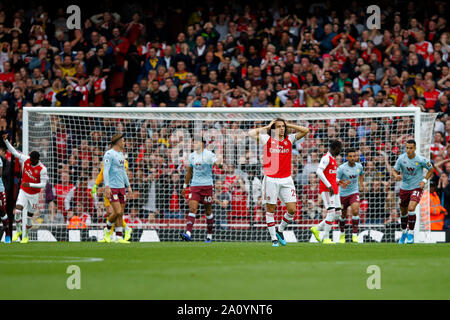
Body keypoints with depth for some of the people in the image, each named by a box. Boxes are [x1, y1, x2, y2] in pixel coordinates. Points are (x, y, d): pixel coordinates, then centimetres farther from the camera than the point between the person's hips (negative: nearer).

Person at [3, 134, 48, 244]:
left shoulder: (42, 169, -19)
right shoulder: (26, 159, -9)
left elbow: (43, 184, -17)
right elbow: (14, 152, -2)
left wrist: (30, 184, -26)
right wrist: (6, 141, -11)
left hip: (34, 194, -2)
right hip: (23, 192, 2)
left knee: (29, 217, 6)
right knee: (17, 211, -16)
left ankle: (26, 236, 27)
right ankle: (18, 231, 7)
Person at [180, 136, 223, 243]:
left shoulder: (209, 154, -5)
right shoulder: (192, 156, 11)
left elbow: (217, 162, -21)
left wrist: (219, 163, -46)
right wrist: (185, 186, 23)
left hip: (207, 185, -4)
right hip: (195, 186, 4)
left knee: (208, 211, 5)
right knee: (192, 208, -13)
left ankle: (209, 236, 18)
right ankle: (188, 233, -24)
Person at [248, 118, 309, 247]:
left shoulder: (289, 139, 8)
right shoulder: (267, 139, 1)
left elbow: (305, 130, 7)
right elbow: (251, 133, -8)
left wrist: (288, 125, 5)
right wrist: (267, 127, -1)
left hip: (286, 179, 3)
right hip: (271, 179, -3)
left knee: (292, 209, -4)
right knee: (270, 209, 0)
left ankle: (280, 230, 20)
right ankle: (274, 238, 8)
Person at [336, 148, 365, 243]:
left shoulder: (359, 166, -3)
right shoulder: (341, 168, -16)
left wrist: (361, 183, 10)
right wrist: (341, 184, -34)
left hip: (354, 193, 1)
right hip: (343, 194, -1)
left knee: (355, 211, -20)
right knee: (343, 215, 10)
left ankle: (355, 235, -14)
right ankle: (342, 234, 35)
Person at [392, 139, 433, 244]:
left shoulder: (421, 160, -14)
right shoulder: (401, 158, -8)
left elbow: (431, 169, 2)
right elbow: (394, 170, 0)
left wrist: (424, 181, -9)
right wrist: (396, 176, -23)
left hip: (417, 187, -4)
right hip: (404, 187, 4)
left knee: (411, 208, -23)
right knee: (403, 212, 12)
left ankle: (411, 233, -10)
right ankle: (404, 232, 36)